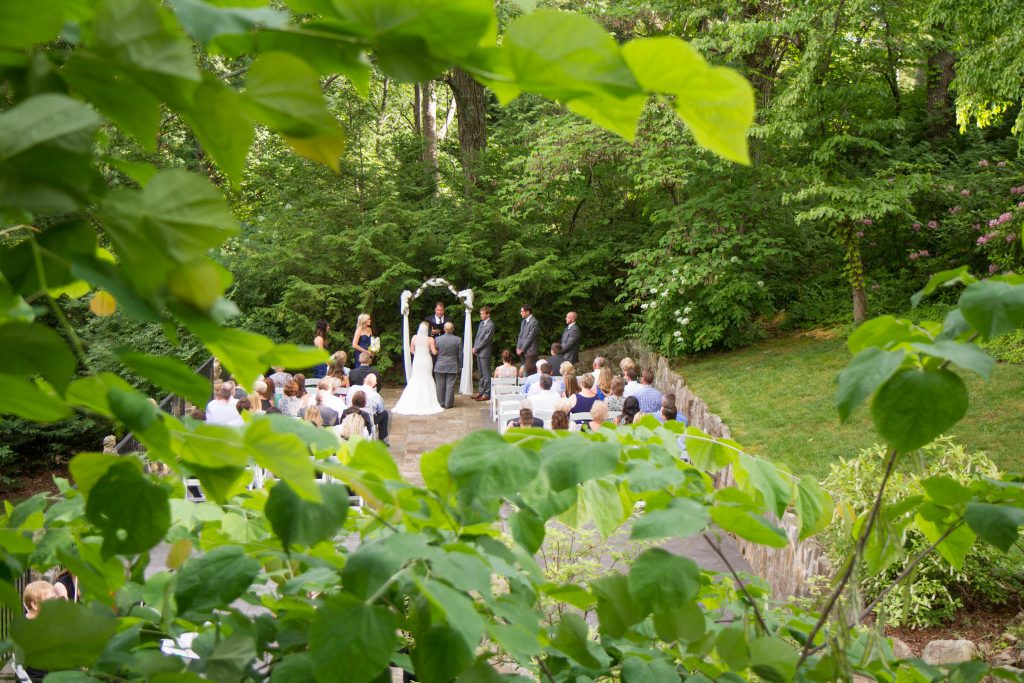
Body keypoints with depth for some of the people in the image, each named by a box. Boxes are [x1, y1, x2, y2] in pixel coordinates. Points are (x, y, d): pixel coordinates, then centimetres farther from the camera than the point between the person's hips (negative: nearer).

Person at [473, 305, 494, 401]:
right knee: (481, 374, 15)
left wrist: (476, 348, -11)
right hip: (478, 352, 8)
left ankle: (487, 394, 0)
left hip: (484, 352, -8)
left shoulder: (490, 325, -13)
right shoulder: (481, 323, 13)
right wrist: (474, 347, 6)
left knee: (486, 374, -3)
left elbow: (486, 340, -16)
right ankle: (480, 392, 21)